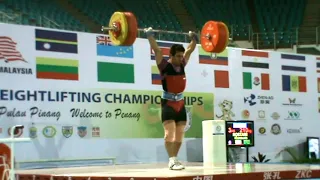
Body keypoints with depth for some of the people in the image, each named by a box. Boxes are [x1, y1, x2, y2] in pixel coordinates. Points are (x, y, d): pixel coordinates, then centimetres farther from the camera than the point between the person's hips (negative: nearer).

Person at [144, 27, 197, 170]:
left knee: (180, 134, 6)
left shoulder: (182, 65, 7)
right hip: (168, 103, -7)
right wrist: (150, 35, -16)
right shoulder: (165, 66, -9)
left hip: (180, 103, 7)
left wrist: (194, 38, 22)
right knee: (170, 132, -14)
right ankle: (172, 160, -17)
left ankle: (174, 159, 13)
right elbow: (156, 50, -14)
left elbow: (190, 50, 19)